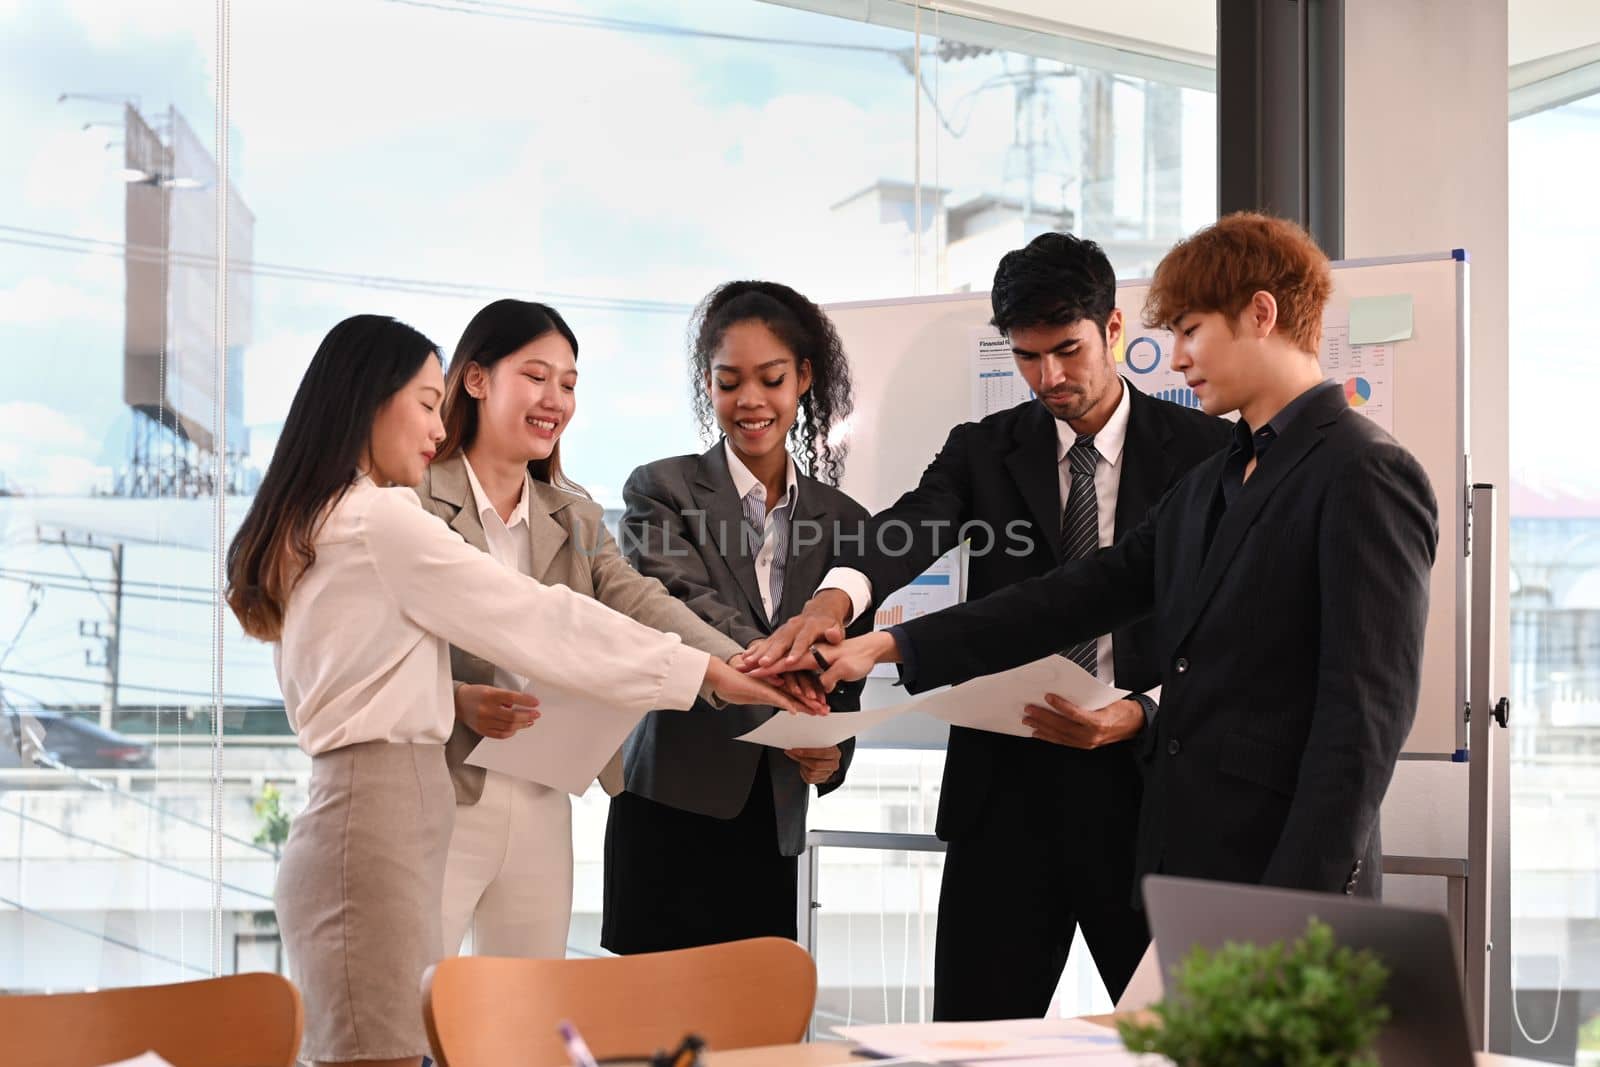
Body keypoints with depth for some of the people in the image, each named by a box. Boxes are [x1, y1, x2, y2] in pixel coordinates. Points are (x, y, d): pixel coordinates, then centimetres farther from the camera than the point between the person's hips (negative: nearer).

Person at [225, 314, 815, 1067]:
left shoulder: (307, 531, 18)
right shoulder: (381, 519, -10)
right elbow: (540, 620, -8)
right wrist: (710, 673, -3)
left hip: (357, 814, 10)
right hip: (379, 823, -10)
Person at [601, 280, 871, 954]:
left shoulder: (842, 520, 12)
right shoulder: (662, 492, 2)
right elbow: (681, 605, -17)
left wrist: (830, 752, -7)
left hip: (774, 822, 3)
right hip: (670, 810, -3)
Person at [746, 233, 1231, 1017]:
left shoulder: (1206, 452, 1)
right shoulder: (984, 451, 7)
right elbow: (912, 527, -14)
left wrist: (1145, 711, -21)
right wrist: (835, 598, -36)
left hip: (1146, 783, -1)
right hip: (1010, 787, 1)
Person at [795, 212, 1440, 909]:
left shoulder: (1366, 475, -10)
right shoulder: (1210, 482, 19)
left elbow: (1366, 713, -16)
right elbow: (1090, 592, 17)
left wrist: (1295, 920, -21)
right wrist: (895, 647, 10)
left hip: (1285, 879, -8)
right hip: (1179, 870, 8)